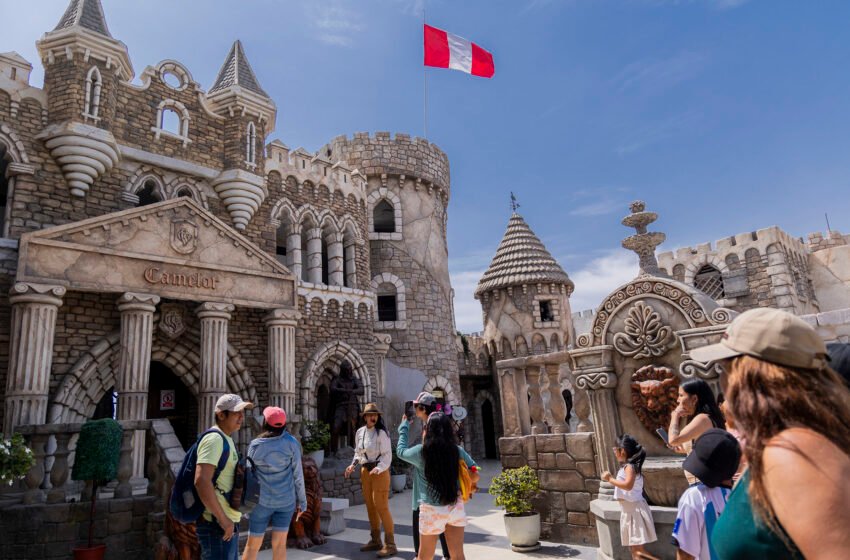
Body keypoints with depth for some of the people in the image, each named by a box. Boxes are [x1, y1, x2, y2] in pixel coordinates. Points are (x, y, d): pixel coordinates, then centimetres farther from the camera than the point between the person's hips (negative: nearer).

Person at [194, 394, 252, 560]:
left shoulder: (225, 439, 15)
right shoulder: (214, 439, -16)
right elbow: (201, 481, -28)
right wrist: (223, 519, -24)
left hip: (228, 523, 10)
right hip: (217, 525, -10)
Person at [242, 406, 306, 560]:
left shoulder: (255, 445, -6)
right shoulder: (291, 443, -6)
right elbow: (297, 475, -3)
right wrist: (302, 501, 6)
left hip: (262, 501, 0)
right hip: (286, 500, 0)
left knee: (252, 545, 11)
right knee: (279, 544, 7)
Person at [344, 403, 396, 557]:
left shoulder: (381, 433, -15)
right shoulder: (359, 432, 4)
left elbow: (387, 455, -17)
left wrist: (378, 469, -31)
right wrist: (353, 465, -2)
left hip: (380, 472, -7)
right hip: (365, 471, 7)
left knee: (381, 507, -7)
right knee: (370, 506, 14)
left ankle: (390, 544, 2)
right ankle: (375, 541, 27)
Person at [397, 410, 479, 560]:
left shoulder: (421, 451, -11)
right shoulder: (458, 450, -5)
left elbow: (400, 451, 9)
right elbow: (474, 476, 5)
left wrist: (403, 428, 21)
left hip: (432, 510, -2)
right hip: (455, 507, 2)